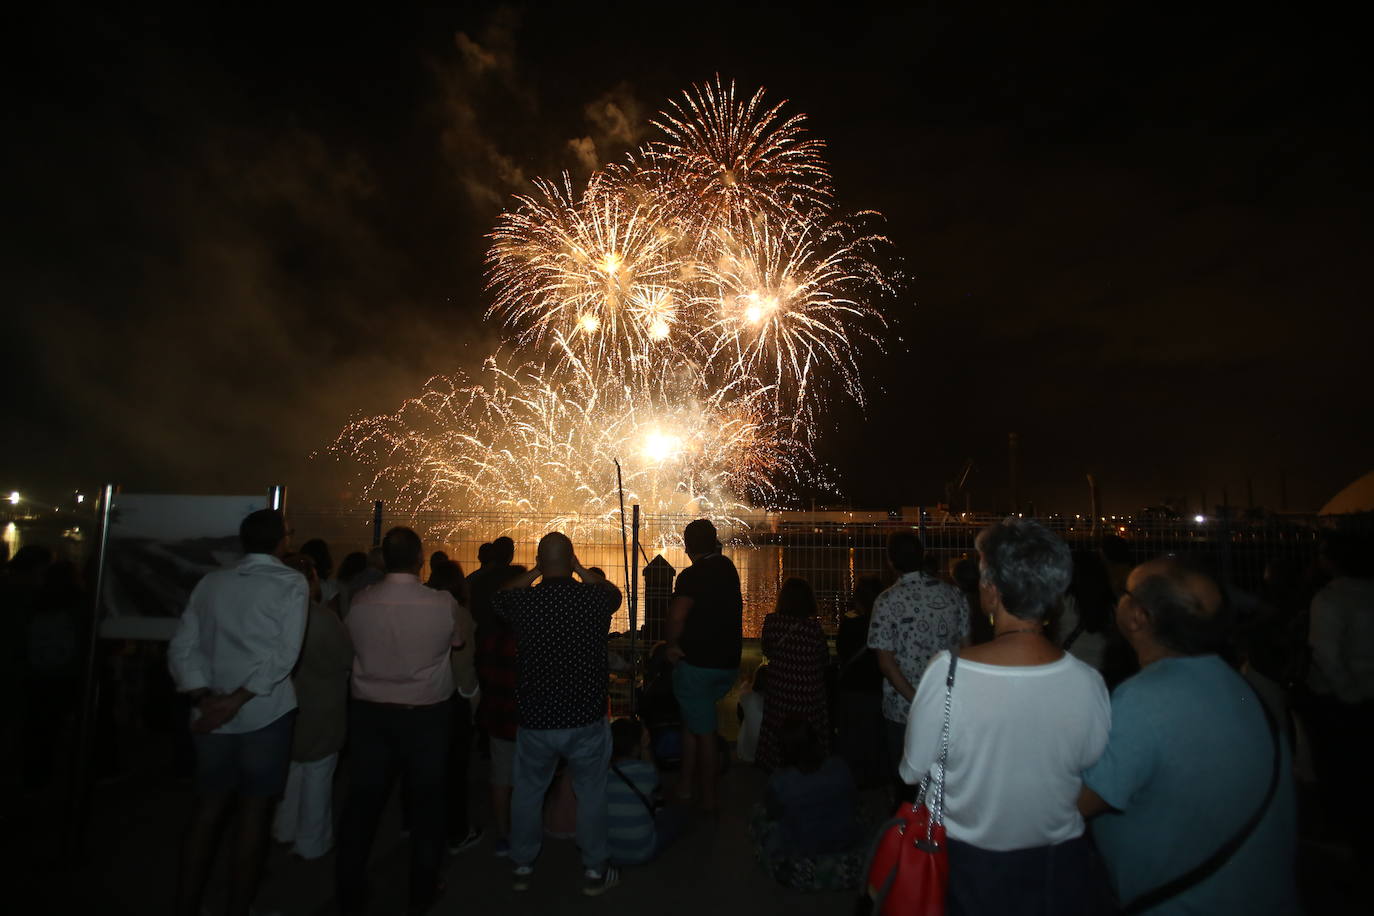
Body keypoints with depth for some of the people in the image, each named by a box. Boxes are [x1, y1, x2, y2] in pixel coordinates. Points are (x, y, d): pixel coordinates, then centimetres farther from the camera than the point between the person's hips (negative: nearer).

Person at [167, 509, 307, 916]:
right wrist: (238, 699, -12)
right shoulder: (291, 583, -6)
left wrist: (204, 697, -2)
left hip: (213, 714, 4)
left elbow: (182, 648, 3)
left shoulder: (210, 583, 6)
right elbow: (284, 654, -15)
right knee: (253, 810, 7)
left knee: (207, 807, 15)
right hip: (265, 713, -4)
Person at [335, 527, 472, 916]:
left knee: (363, 803, 15)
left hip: (369, 712, 2)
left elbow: (354, 642, 5)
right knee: (426, 803, 14)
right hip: (427, 714, -2)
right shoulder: (443, 603, -17)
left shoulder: (359, 602, -12)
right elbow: (458, 642, 1)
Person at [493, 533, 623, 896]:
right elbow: (615, 592, 11)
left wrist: (533, 573, 8)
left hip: (535, 720, 1)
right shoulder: (595, 598, -14)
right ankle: (594, 871, 29)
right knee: (590, 794, 17)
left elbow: (498, 598, 12)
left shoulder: (523, 601, -13)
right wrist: (581, 570, 9)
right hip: (586, 719, -1)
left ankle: (522, 865, 38)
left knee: (527, 792, 22)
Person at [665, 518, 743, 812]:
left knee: (702, 729, 5)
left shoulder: (692, 575, -17)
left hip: (697, 663, -7)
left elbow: (677, 614, -30)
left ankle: (708, 798, 15)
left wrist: (672, 645, -14)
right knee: (694, 718, 23)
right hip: (729, 663, 7)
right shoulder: (728, 568, 4)